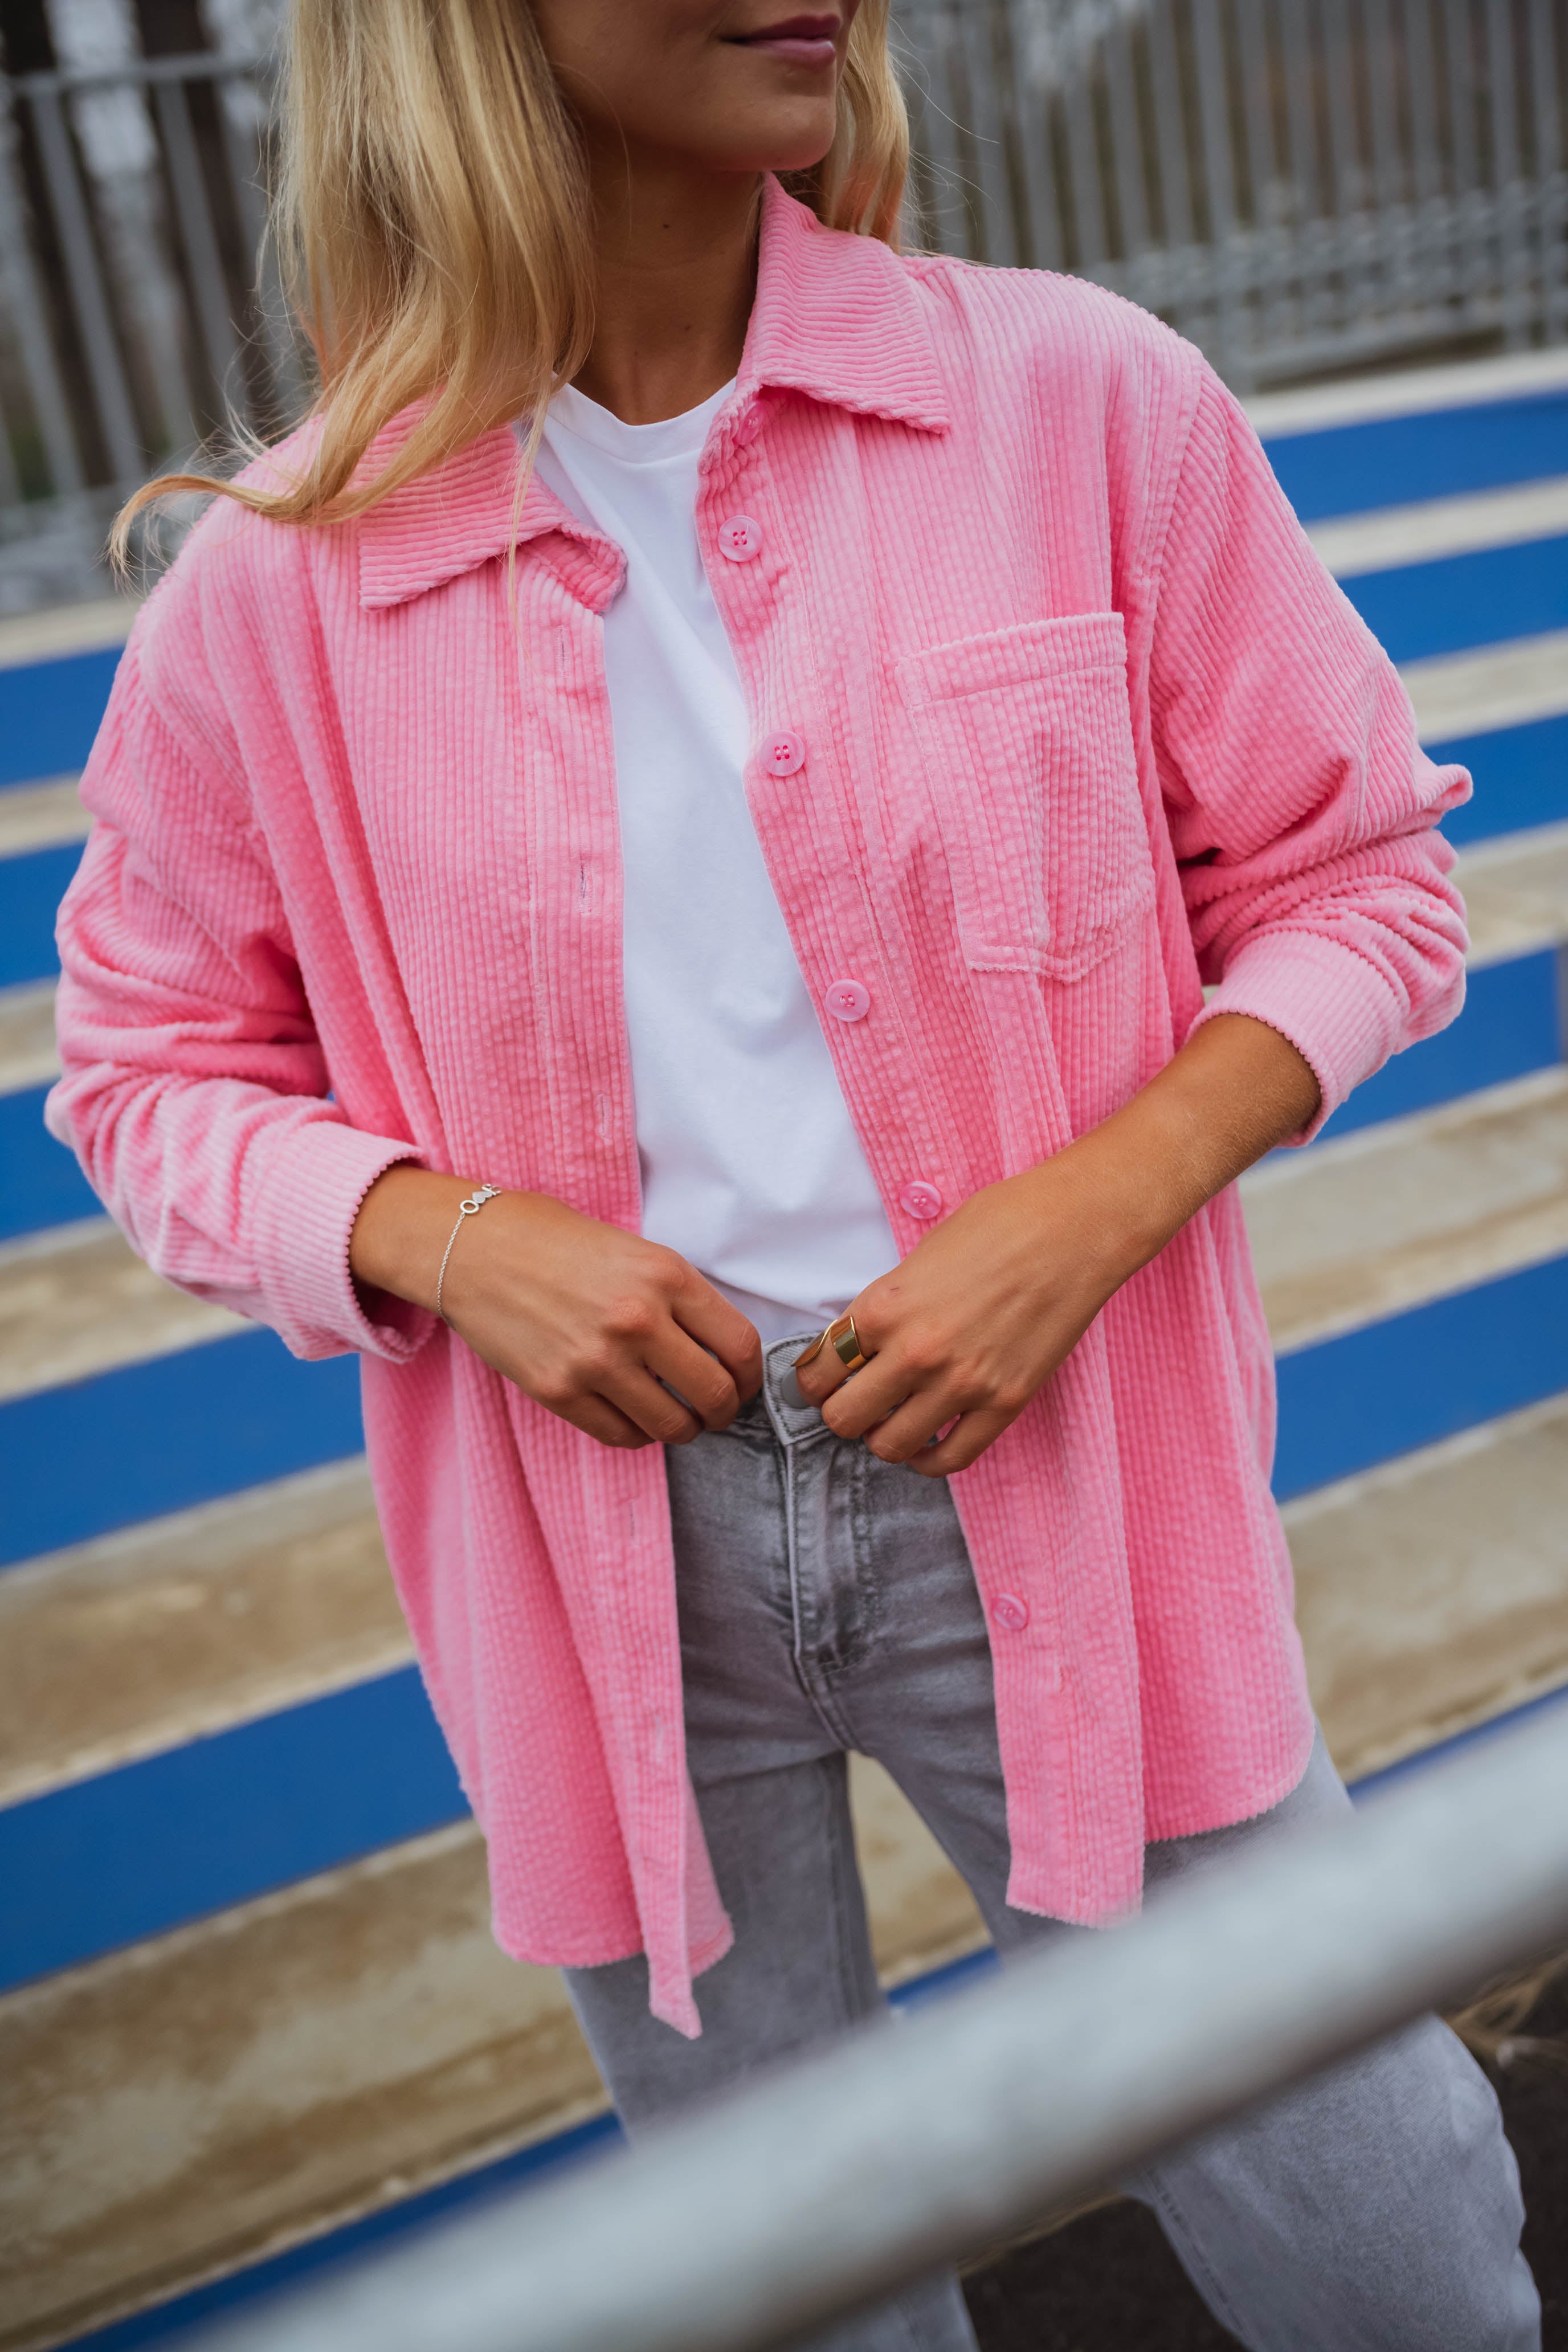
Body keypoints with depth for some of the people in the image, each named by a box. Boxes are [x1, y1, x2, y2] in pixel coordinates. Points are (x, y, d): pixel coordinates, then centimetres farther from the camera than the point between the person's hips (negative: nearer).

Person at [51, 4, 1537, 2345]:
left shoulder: (1082, 397, -5)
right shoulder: (276, 590, -5)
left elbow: (1353, 875, 2)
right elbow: (155, 1073, 7)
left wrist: (1086, 1212, -15)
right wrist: (449, 1236, -14)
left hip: (1044, 1489, 0)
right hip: (603, 1546, 1)